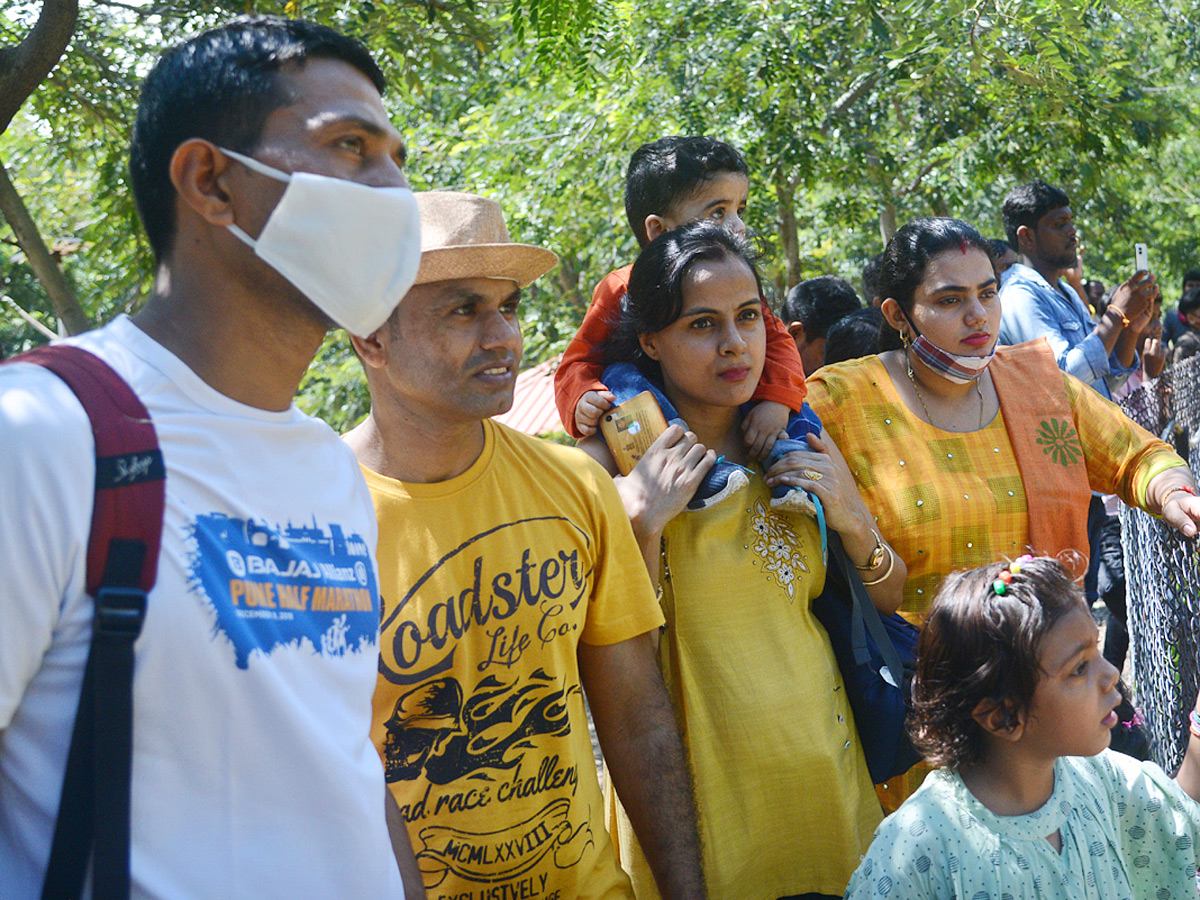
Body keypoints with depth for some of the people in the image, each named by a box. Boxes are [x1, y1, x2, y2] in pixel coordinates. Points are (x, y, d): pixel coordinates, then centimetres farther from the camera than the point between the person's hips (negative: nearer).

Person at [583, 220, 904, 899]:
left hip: (826, 773, 5)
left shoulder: (796, 446, 4)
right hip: (704, 798, -5)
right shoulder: (616, 467, -10)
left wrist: (854, 522, -7)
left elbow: (890, 602, 11)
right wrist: (643, 525, -24)